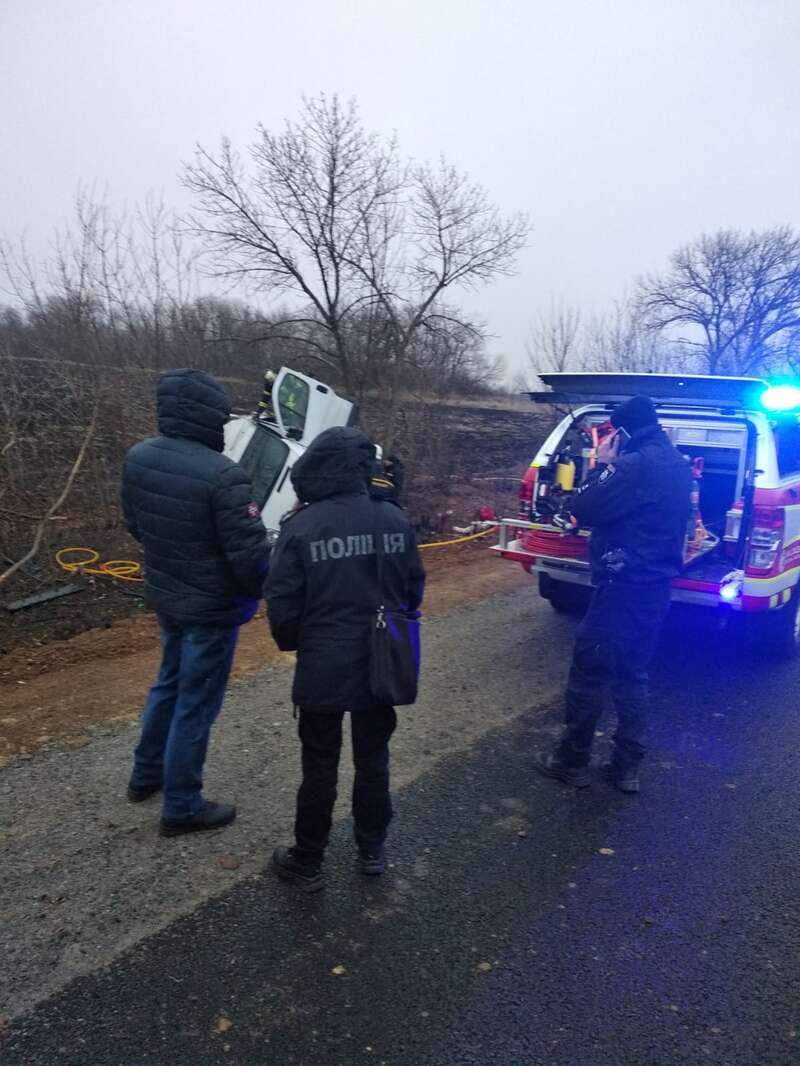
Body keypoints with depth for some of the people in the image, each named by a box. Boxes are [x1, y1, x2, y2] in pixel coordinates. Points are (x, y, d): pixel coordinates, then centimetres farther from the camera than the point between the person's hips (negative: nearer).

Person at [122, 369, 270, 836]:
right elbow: (251, 552, -24)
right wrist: (253, 593, -3)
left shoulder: (137, 458, -4)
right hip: (212, 607, -7)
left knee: (170, 683, 27)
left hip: (164, 596, 8)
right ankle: (182, 808, 24)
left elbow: (135, 524, 9)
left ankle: (147, 774, 44)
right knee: (197, 704, 8)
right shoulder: (223, 475, -28)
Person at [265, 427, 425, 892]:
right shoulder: (394, 519, -6)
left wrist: (292, 643, 9)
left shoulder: (300, 527, -16)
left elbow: (283, 604, -13)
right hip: (382, 665, 3)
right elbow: (415, 589, 4)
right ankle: (372, 850, 36)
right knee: (373, 759, 20)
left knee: (320, 767, 12)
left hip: (324, 668, -3)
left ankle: (308, 862, 28)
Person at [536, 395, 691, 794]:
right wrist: (614, 467, 11)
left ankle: (572, 762, 16)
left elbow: (583, 510, -17)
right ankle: (626, 767, 22)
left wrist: (603, 465, -5)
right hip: (656, 585, 9)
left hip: (624, 586, -9)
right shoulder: (678, 465, 11)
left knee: (587, 674, 4)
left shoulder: (636, 465, -19)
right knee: (631, 676, 16)